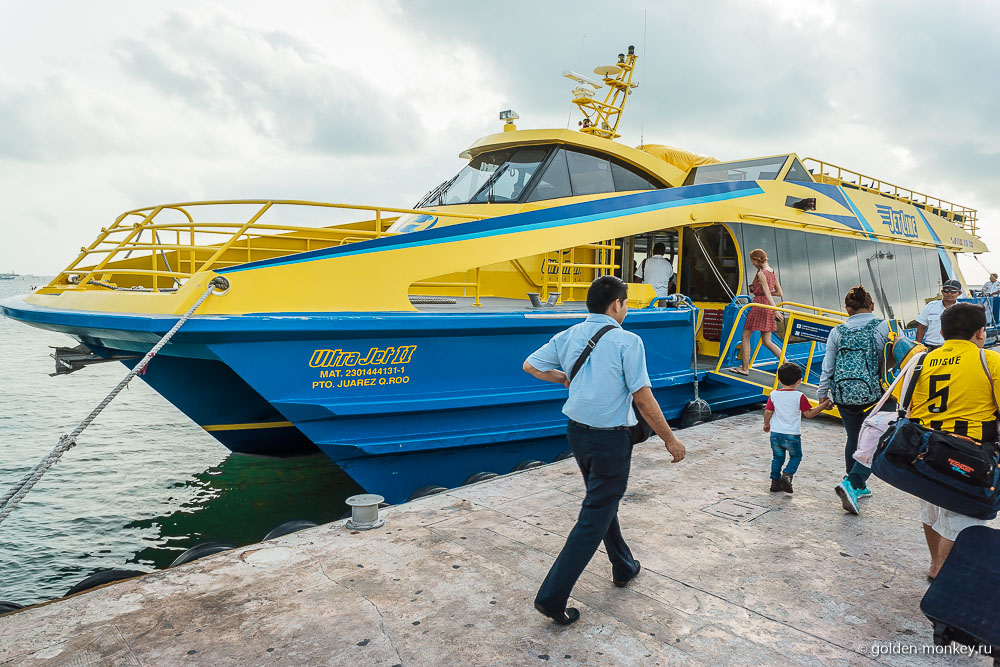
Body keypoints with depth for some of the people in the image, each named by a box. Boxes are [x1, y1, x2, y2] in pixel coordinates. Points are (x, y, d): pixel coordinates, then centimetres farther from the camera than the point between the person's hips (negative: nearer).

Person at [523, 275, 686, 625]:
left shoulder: (569, 336, 1)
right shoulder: (627, 341, -16)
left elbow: (531, 365, 9)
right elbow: (643, 398, -15)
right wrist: (670, 439, -4)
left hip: (577, 432, 7)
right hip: (611, 439, -7)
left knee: (603, 501, 25)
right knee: (594, 518, 1)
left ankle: (624, 568, 44)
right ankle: (552, 597, 2)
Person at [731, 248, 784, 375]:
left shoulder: (761, 273, -12)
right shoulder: (773, 272, 12)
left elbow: (767, 294, -19)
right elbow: (779, 293, 16)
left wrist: (775, 310, -23)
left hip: (759, 305, -8)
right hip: (768, 307, 8)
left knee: (746, 336, 3)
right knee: (767, 341, 11)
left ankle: (745, 368, 5)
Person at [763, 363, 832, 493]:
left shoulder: (774, 394, -2)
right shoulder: (799, 396, -10)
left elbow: (767, 412, -2)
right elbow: (809, 414, -7)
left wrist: (766, 424, 15)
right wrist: (824, 404, 1)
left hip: (775, 433, 3)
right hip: (792, 435, -3)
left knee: (777, 457, 16)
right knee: (796, 456, 16)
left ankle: (775, 481, 17)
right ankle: (787, 475, -3)